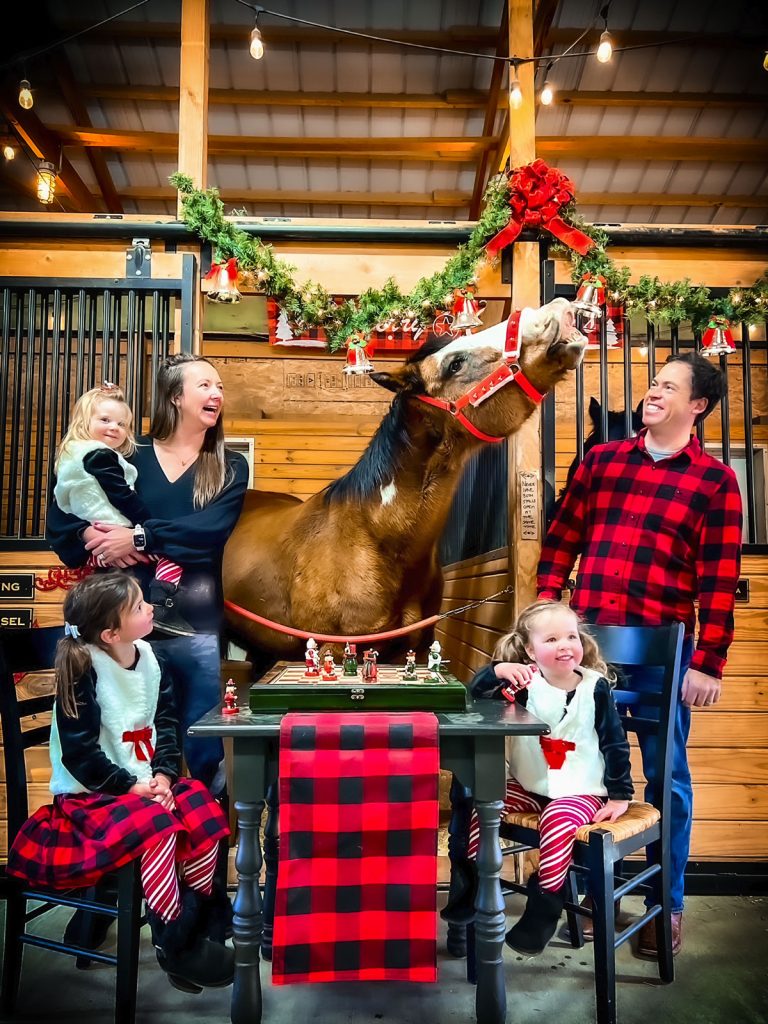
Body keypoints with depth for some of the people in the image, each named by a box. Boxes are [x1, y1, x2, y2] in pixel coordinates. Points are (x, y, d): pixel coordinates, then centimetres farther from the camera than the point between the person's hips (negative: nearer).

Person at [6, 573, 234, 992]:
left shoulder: (147, 656, 1)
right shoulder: (83, 670, -18)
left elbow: (166, 722, 5)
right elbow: (79, 753, -18)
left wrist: (163, 774, -10)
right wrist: (130, 787, -20)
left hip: (145, 783, 6)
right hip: (87, 794, -6)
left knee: (204, 813, -15)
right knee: (156, 825, -30)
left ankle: (191, 926, -1)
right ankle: (171, 944, -13)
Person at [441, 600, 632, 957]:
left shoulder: (595, 688, -8)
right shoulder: (526, 684, -4)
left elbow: (616, 744, -3)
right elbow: (476, 692, -11)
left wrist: (619, 796, -4)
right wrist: (498, 670, -31)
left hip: (579, 790, -3)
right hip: (529, 785, 3)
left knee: (558, 822, -31)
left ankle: (543, 908, -14)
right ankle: (472, 883, 5)